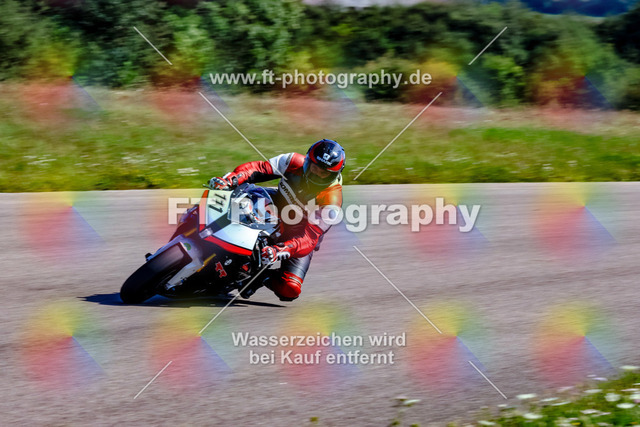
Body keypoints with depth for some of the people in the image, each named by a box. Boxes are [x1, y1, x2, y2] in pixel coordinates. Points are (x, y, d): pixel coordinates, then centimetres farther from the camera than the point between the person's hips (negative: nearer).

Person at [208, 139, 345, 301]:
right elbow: (261, 168, -16)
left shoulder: (331, 201, -29)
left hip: (299, 237, -4)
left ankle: (264, 278, 7)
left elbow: (310, 238, -35)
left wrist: (280, 251, -51)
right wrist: (230, 179, -34)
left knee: (290, 290, -24)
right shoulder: (296, 163, -18)